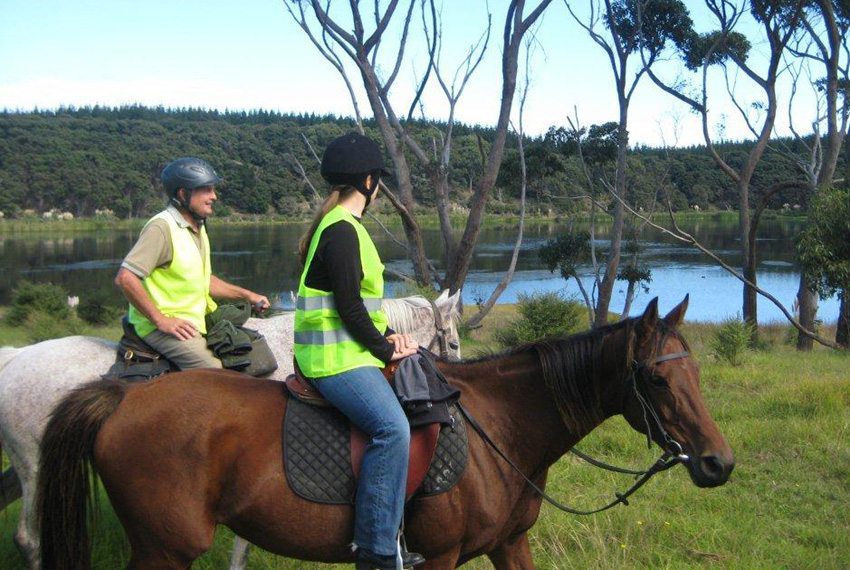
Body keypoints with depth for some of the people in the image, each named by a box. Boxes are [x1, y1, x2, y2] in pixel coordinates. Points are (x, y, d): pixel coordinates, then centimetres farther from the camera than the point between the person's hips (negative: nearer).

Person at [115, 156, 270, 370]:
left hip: (196, 324, 9)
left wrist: (247, 295, 15)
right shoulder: (162, 227, -15)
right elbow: (125, 278, -23)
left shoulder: (197, 228, 15)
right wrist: (161, 320, -22)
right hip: (166, 327, -9)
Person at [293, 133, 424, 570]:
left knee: (405, 412, 13)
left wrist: (388, 337, 8)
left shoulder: (342, 227, 18)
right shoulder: (341, 231, -14)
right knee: (392, 428, -26)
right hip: (335, 357, -11)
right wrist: (384, 349, -8)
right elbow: (349, 307, -18)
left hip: (348, 349, 11)